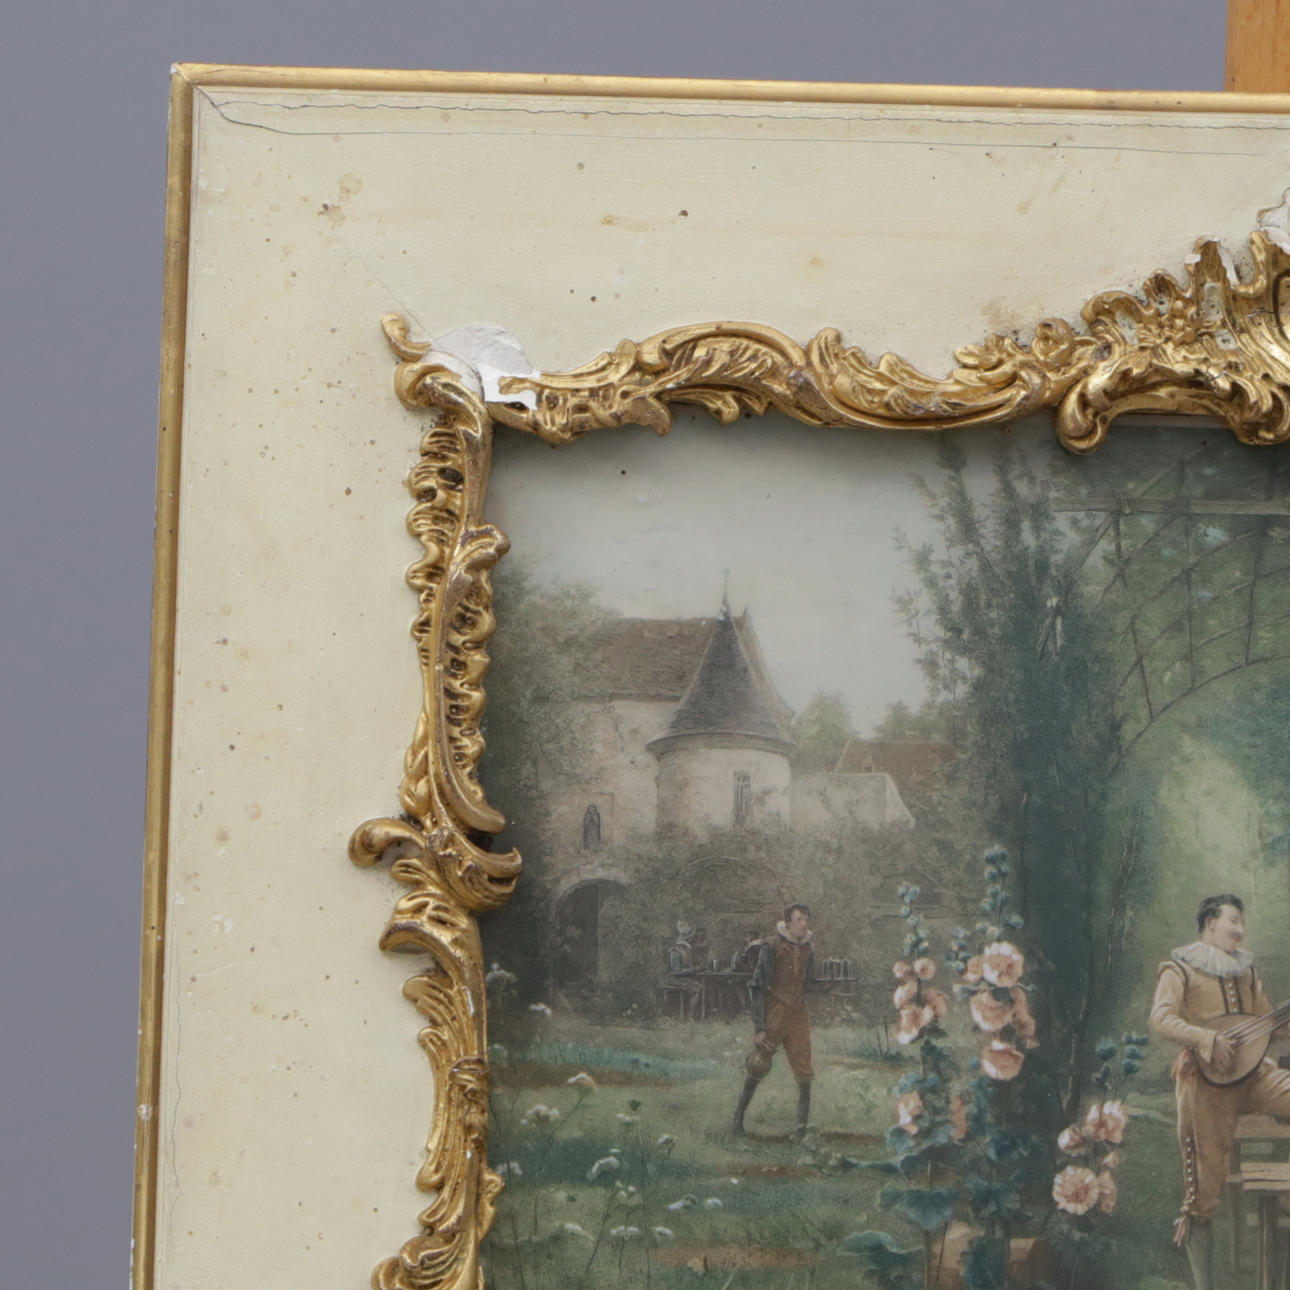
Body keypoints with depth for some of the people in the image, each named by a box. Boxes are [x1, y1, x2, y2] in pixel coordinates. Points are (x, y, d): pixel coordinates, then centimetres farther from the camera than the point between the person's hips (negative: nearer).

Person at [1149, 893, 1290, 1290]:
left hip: (1252, 1071, 5)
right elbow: (1161, 1019, -14)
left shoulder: (1246, 972, 19)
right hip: (1205, 1078, -5)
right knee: (1204, 1188, -6)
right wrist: (1209, 1039, -25)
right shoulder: (1179, 970, 1)